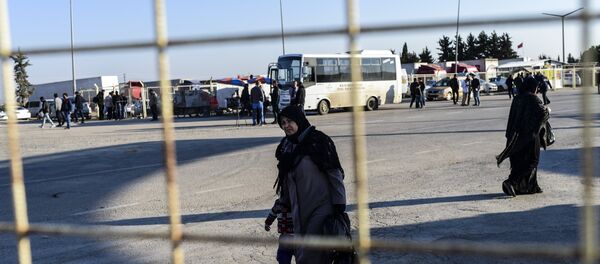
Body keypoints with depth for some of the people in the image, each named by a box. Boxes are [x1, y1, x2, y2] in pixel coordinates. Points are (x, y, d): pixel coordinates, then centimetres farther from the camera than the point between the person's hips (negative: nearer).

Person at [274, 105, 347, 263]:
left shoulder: (318, 141, -9)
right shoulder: (287, 147, 9)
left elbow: (335, 173, -9)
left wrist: (339, 206, -12)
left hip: (321, 208, -6)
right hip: (299, 211, 6)